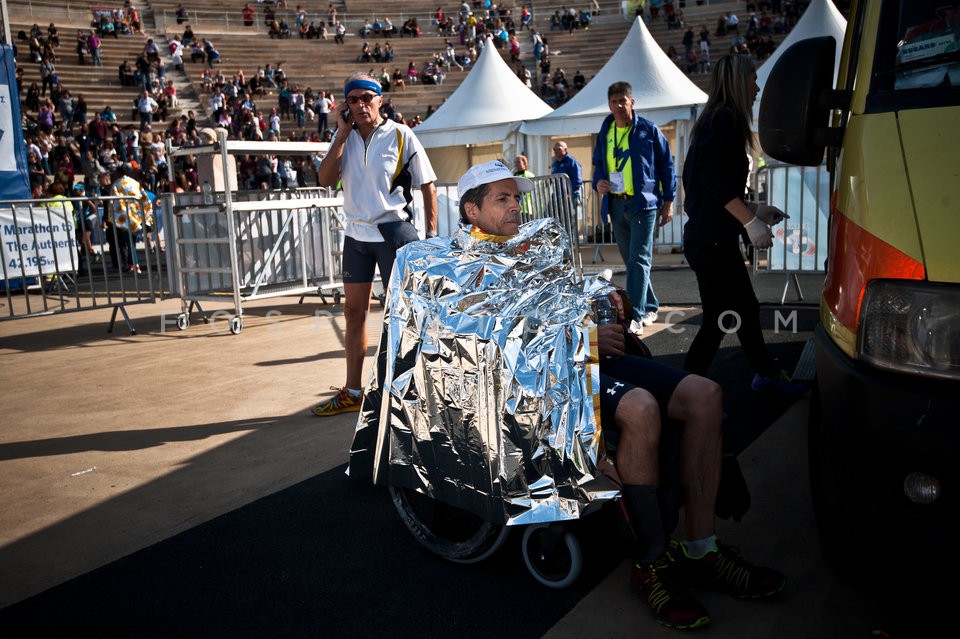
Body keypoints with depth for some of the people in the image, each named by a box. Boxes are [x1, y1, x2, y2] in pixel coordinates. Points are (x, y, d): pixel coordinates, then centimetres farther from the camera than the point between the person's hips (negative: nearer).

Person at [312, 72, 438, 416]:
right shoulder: (343, 138, 8)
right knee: (354, 311, 10)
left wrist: (431, 234, -9)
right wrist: (343, 133, -7)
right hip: (356, 233, 5)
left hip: (394, 232, -5)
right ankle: (352, 392, 21)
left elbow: (427, 186, -3)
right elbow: (325, 179, -5)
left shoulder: (400, 135, -5)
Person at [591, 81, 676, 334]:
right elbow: (598, 164, 22)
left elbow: (666, 165, 2)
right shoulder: (604, 133, 12)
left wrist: (668, 201, -2)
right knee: (630, 260, 11)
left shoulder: (649, 130, -1)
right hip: (616, 204, 5)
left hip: (643, 202, -5)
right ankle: (650, 307, 25)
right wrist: (598, 182, -1)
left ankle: (635, 316, -13)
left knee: (639, 259, -11)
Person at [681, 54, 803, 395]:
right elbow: (716, 182, -21)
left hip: (714, 237, 10)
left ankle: (766, 373, 35)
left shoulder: (717, 119, 19)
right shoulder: (724, 119, -11)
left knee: (746, 309, 20)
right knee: (718, 321, -5)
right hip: (711, 241, -10)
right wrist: (751, 221, -20)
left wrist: (755, 210, 21)